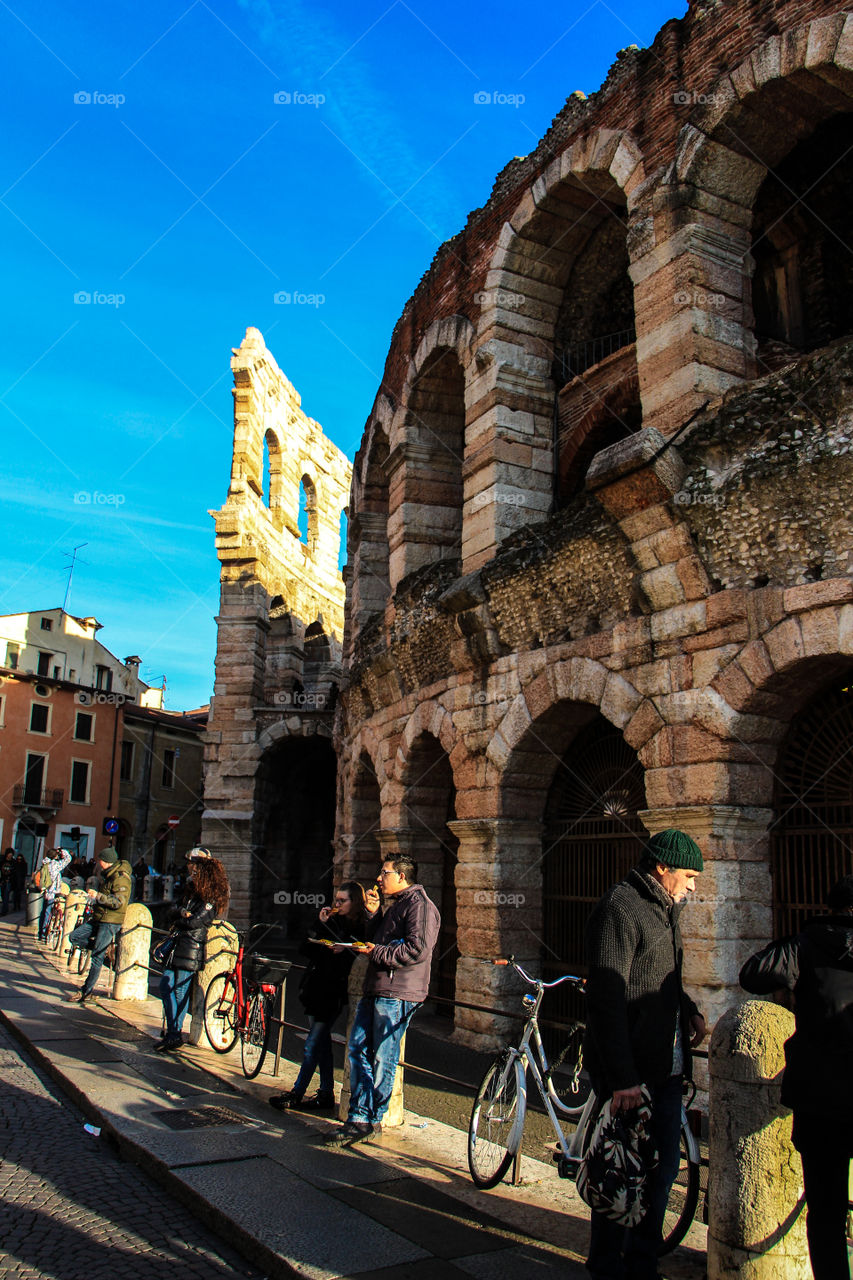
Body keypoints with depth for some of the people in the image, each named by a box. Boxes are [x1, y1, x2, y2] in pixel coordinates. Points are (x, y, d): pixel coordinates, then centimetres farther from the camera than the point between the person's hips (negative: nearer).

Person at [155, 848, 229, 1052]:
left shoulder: (212, 896, -13)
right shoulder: (191, 888, 15)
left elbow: (195, 922, -18)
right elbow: (175, 911, 11)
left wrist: (178, 921, -2)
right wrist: (183, 913, -10)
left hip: (192, 947, -8)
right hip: (178, 944, 8)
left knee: (181, 990, -4)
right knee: (165, 986, 8)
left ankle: (174, 1035, 3)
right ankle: (172, 1032, 17)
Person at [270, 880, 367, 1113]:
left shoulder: (362, 928, -8)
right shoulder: (333, 921, 9)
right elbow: (306, 950, 4)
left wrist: (344, 951, -27)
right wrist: (321, 926, -6)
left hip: (333, 992, -7)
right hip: (316, 988, 7)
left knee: (313, 1045, -3)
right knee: (321, 1042, 13)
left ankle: (296, 1094, 8)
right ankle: (326, 1095, 23)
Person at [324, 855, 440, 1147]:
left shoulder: (419, 904, -10)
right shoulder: (395, 905, 23)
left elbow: (417, 949, -21)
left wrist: (377, 953, -13)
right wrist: (372, 913, 9)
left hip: (396, 994, -10)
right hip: (376, 990, 10)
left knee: (383, 1058, -1)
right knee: (358, 1050, 9)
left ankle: (371, 1120, 10)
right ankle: (359, 1117, 16)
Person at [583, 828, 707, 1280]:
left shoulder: (664, 909, 14)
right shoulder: (619, 908, -17)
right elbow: (607, 1000, -22)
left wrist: (689, 1011, 8)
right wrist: (622, 1079, -24)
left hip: (666, 1068, 9)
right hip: (629, 1072, -9)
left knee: (663, 1168, 16)